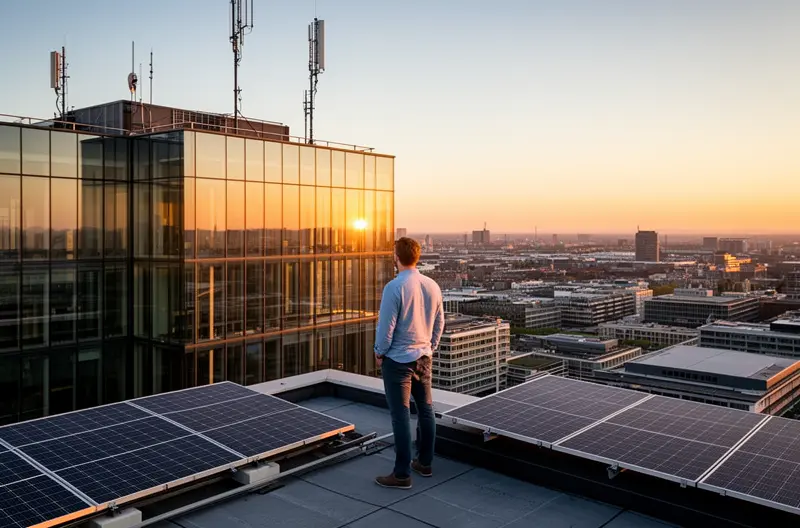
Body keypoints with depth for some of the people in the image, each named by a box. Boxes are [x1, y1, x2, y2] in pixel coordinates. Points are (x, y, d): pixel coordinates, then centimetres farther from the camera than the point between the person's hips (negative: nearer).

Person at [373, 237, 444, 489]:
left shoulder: (394, 287, -18)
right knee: (426, 409, 16)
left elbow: (386, 325, -16)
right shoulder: (432, 285, 1)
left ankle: (402, 474, 7)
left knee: (401, 415, -1)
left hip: (398, 360, -6)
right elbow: (440, 322, 9)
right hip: (423, 357, 7)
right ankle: (425, 463, 29)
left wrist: (379, 352, -1)